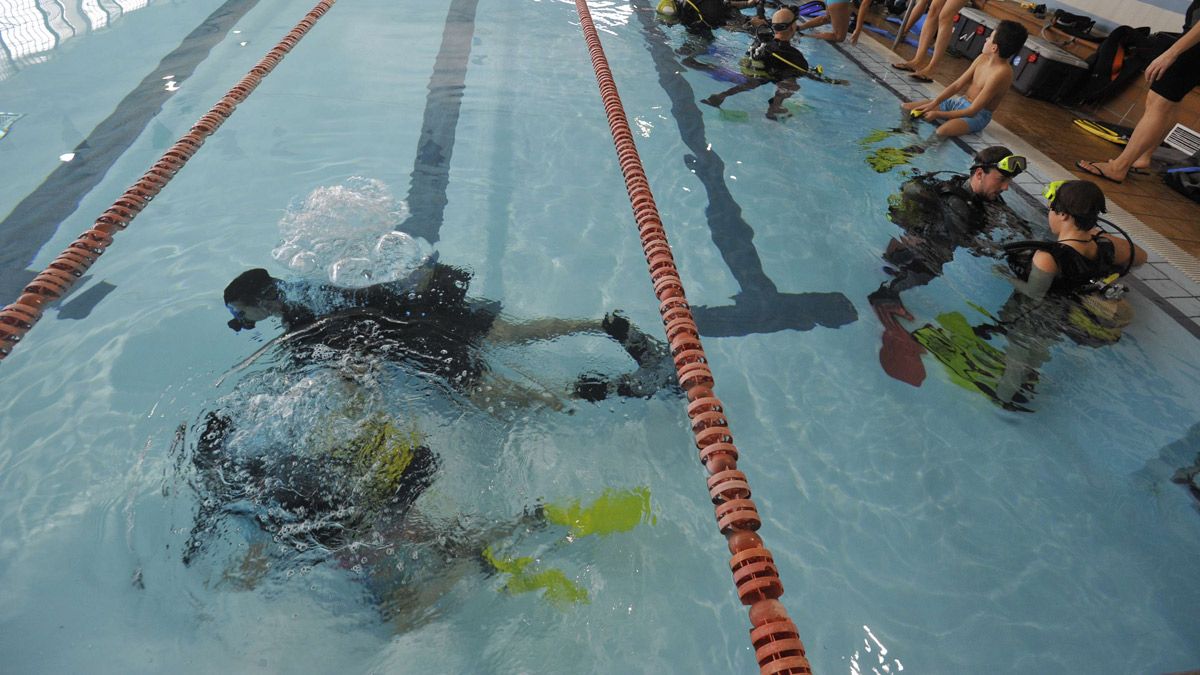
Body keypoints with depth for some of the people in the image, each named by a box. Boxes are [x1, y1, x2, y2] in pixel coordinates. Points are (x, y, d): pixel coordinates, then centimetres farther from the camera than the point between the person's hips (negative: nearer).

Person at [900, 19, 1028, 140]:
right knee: (906, 107, -2)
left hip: (977, 115, -8)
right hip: (957, 101, 8)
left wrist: (938, 114, -23)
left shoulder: (1002, 73, -24)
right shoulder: (982, 58, 0)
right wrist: (932, 104, -10)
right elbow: (957, 85, 3)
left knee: (941, 131, -42)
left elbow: (972, 111, -25)